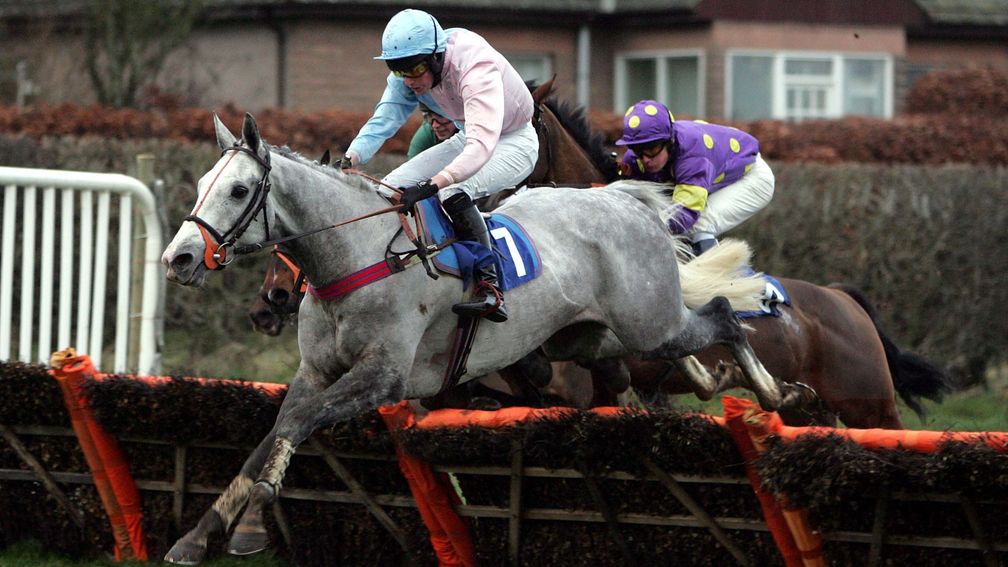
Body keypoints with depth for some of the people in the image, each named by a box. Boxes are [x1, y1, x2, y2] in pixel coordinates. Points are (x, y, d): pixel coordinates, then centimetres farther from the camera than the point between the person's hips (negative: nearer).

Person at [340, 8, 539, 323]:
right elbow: (384, 119, -23)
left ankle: (490, 291, -34)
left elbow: (481, 146, -48)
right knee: (392, 187, -3)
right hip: (468, 138, 8)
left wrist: (431, 186, -61)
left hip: (514, 142, -8)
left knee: (454, 196, -35)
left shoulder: (476, 69, -37)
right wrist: (349, 160, -43)